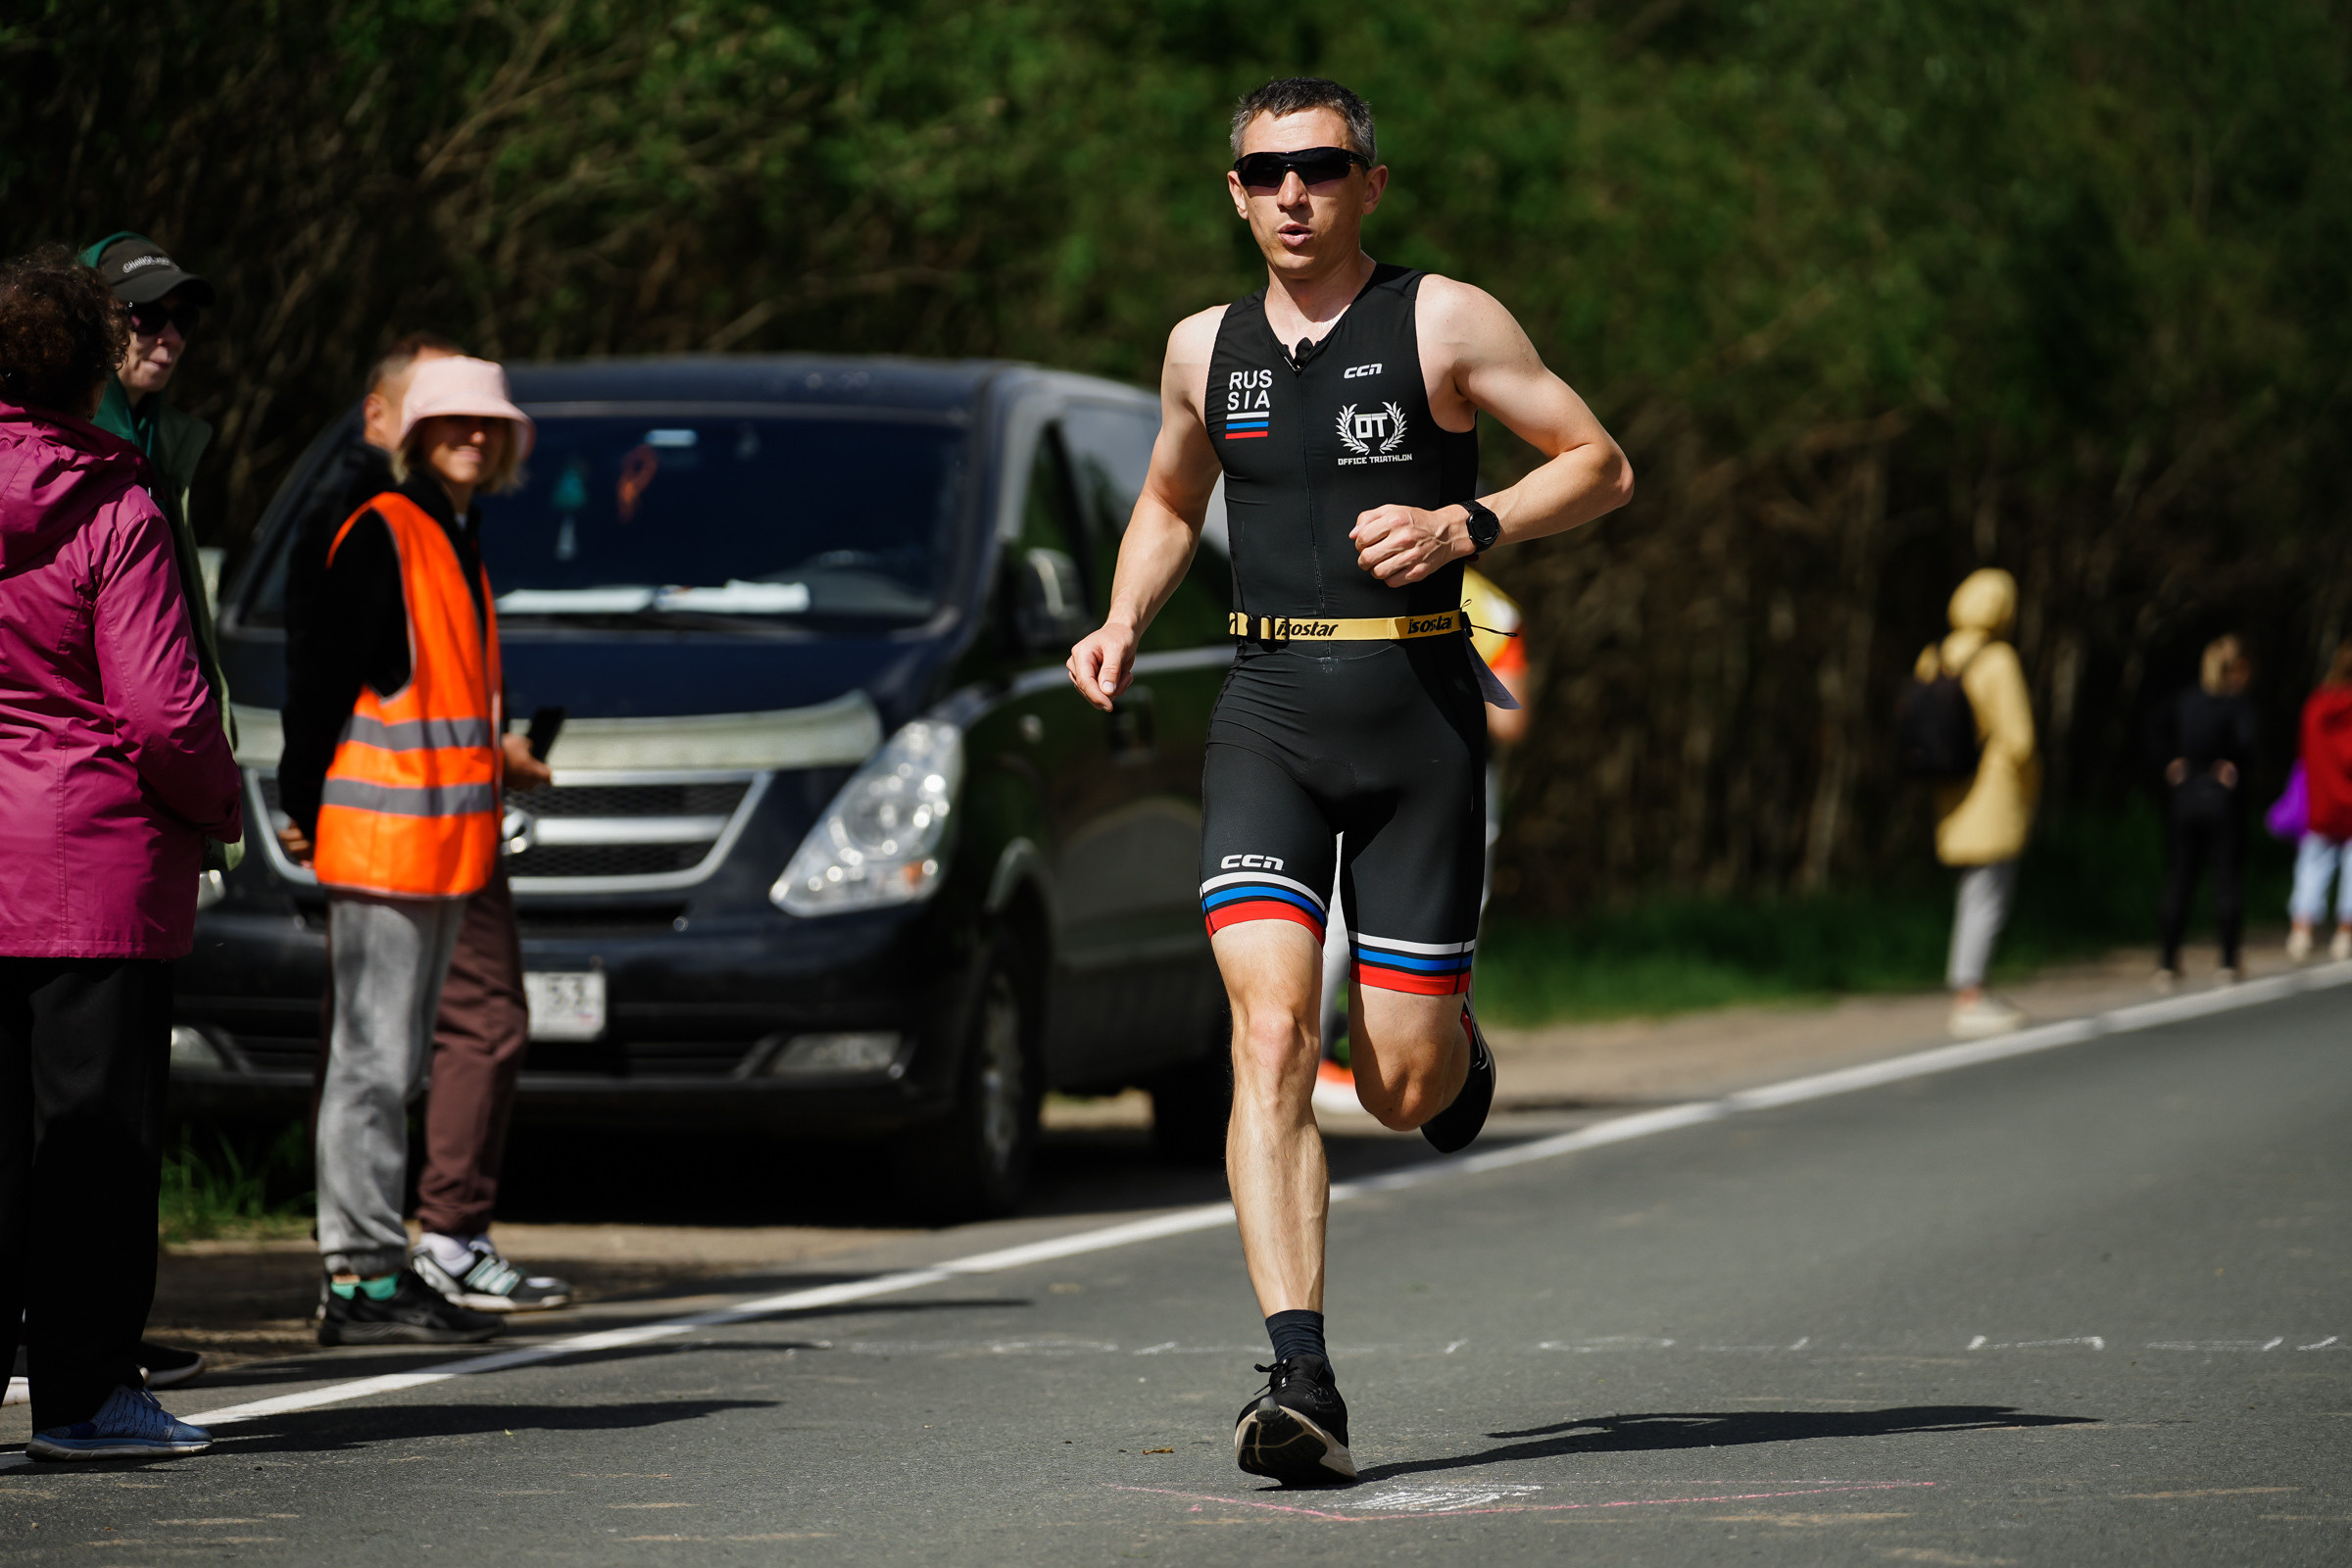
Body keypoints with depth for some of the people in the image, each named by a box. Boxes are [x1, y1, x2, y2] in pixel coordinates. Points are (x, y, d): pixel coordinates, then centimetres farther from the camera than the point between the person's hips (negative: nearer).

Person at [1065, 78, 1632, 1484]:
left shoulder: (1445, 322, -2)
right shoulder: (1207, 349, 10)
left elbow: (1602, 467, 0)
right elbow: (1170, 501, 28)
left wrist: (1466, 526, -16)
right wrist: (1123, 626, 10)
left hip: (1417, 709, -2)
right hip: (1268, 716, 2)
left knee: (1403, 1090, 1)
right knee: (1271, 1035, -18)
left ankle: (1453, 1040, 42)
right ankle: (1303, 1384, -22)